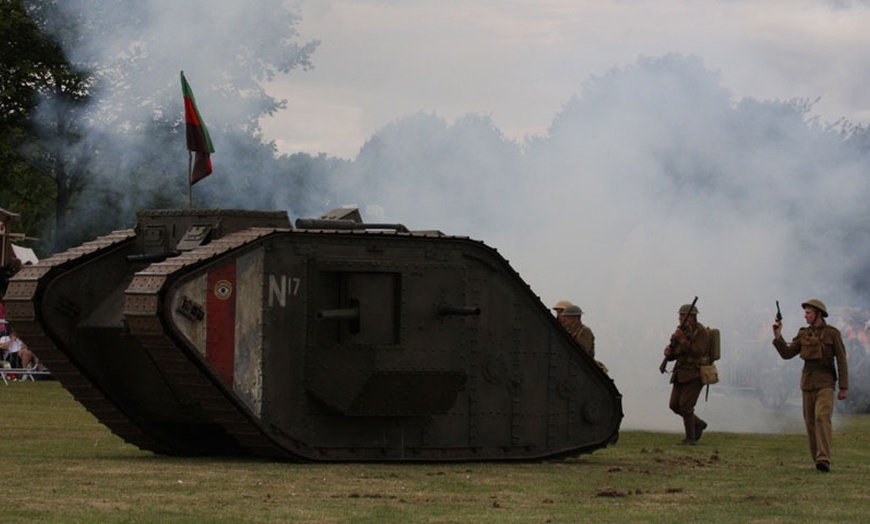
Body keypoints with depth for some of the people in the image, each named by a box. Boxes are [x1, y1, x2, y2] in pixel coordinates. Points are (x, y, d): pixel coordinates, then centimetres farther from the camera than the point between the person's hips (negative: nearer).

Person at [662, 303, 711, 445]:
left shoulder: (701, 332, -11)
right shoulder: (681, 331, 13)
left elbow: (697, 353, -23)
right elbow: (672, 355, 15)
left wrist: (683, 340, -24)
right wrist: (668, 352, -8)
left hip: (695, 374, -8)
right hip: (681, 373, 8)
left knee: (685, 404, -14)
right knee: (674, 405, 4)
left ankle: (690, 438, -4)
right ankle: (698, 424, 22)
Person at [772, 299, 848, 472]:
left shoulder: (832, 333, -3)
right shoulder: (803, 334, 10)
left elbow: (842, 361, -3)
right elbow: (787, 353, 7)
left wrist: (844, 387, -7)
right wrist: (778, 336, -7)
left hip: (825, 382, -5)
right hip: (808, 382, 5)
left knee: (822, 417, -20)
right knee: (810, 422, 5)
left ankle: (824, 460, -27)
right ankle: (818, 459, 14)